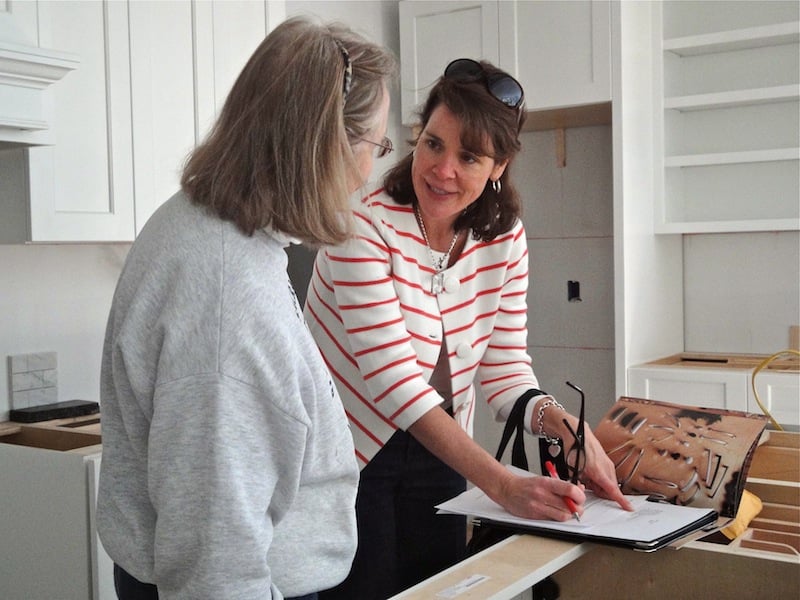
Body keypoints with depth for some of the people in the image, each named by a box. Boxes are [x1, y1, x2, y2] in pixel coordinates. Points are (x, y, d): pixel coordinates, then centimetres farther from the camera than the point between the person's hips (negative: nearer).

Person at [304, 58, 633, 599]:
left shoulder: (504, 238, -4)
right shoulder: (366, 224, -22)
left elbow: (505, 370, -4)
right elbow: (393, 377, -29)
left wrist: (565, 424, -25)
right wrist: (503, 484, -35)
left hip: (438, 458, 5)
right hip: (349, 457, -5)